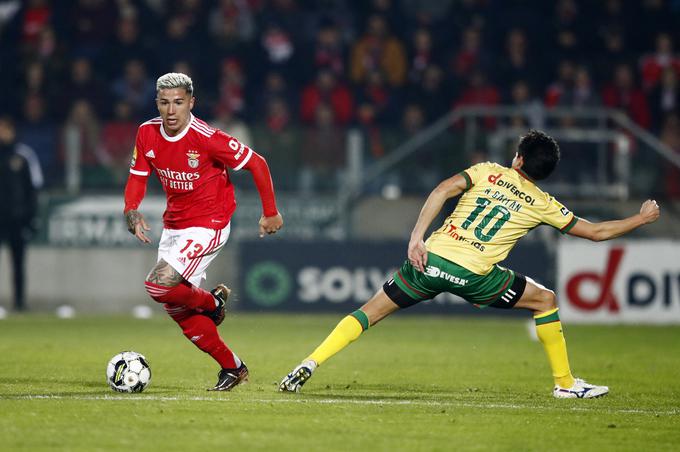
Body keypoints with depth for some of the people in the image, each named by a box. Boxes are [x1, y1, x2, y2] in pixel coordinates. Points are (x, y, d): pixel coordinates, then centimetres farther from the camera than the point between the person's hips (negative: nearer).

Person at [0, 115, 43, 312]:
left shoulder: (24, 154, 2)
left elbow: (34, 185, 4)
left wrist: (31, 214, -1)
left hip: (17, 215, -1)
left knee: (18, 260, 4)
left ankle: (20, 300, 8)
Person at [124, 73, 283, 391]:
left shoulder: (206, 138, -22)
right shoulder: (147, 134, -5)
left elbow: (256, 164, -13)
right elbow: (138, 177, 8)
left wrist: (270, 213, -6)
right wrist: (131, 212, -12)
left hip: (207, 226, -7)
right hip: (173, 226, 7)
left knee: (159, 285, -23)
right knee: (178, 311, 9)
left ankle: (212, 302, 8)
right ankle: (232, 368, 25)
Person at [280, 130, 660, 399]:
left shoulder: (487, 171, 15)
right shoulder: (543, 205, 12)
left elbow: (443, 190, -2)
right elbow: (596, 232, 18)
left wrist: (417, 237, -6)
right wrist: (642, 218, 33)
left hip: (431, 258, 2)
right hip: (473, 275, -2)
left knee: (370, 312, 11)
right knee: (547, 300, 18)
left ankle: (310, 365, -3)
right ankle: (566, 384, 20)